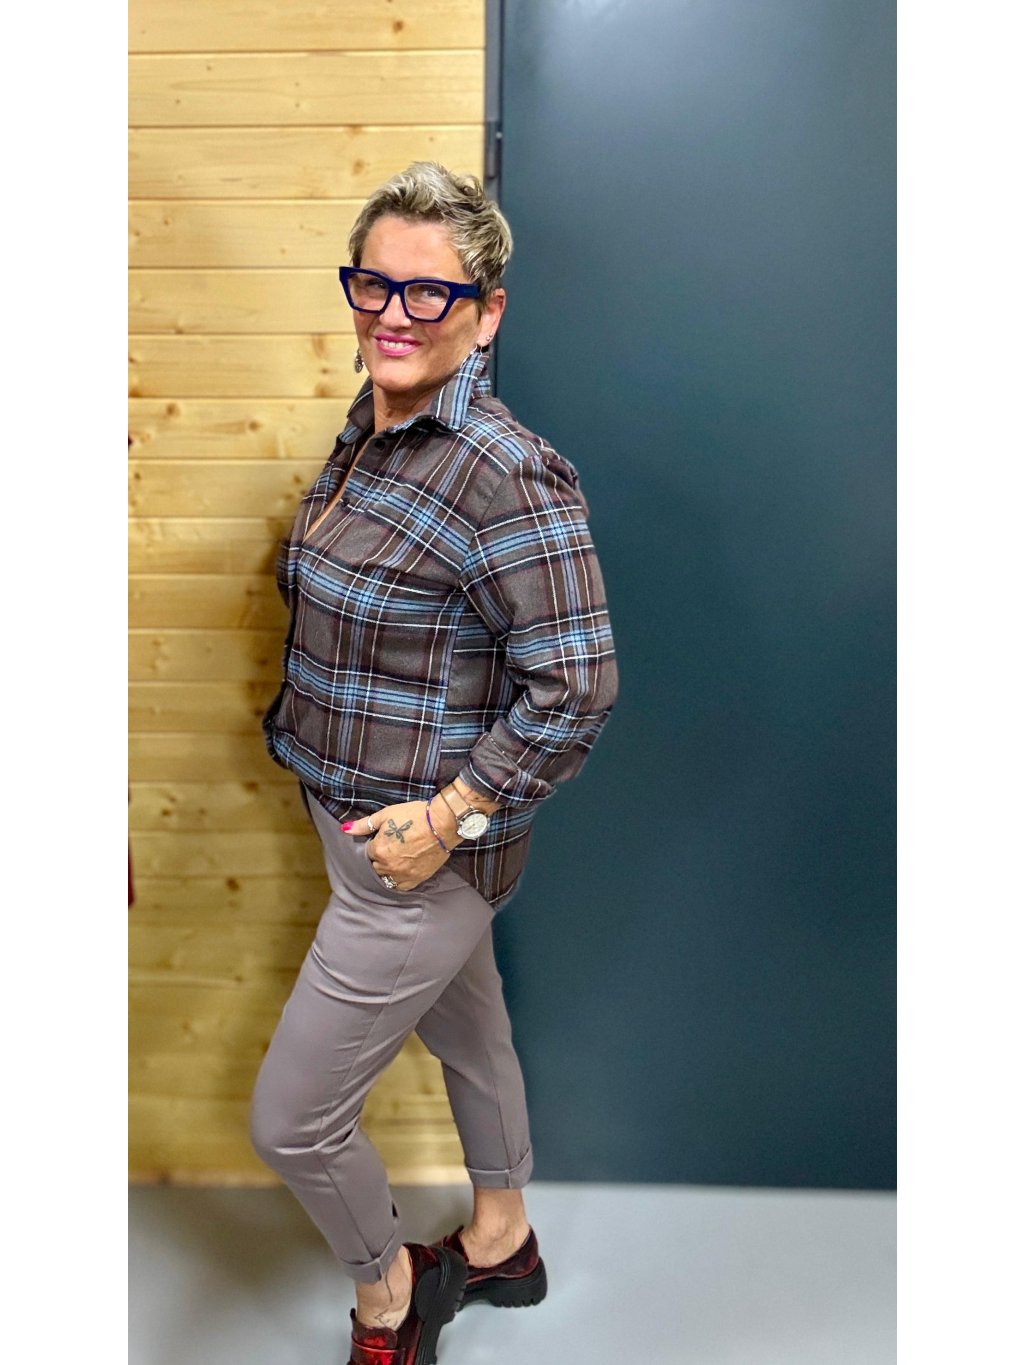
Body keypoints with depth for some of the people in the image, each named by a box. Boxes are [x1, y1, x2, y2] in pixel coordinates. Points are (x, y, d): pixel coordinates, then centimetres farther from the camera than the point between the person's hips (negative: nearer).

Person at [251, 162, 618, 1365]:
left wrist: (450, 814, -22)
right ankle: (499, 1246, 53)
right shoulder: (367, 433, 4)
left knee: (290, 1120, 6)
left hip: (419, 854, -8)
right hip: (359, 819, 9)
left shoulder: (506, 474, -24)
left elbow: (576, 686, -25)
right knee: (467, 1035, 27)